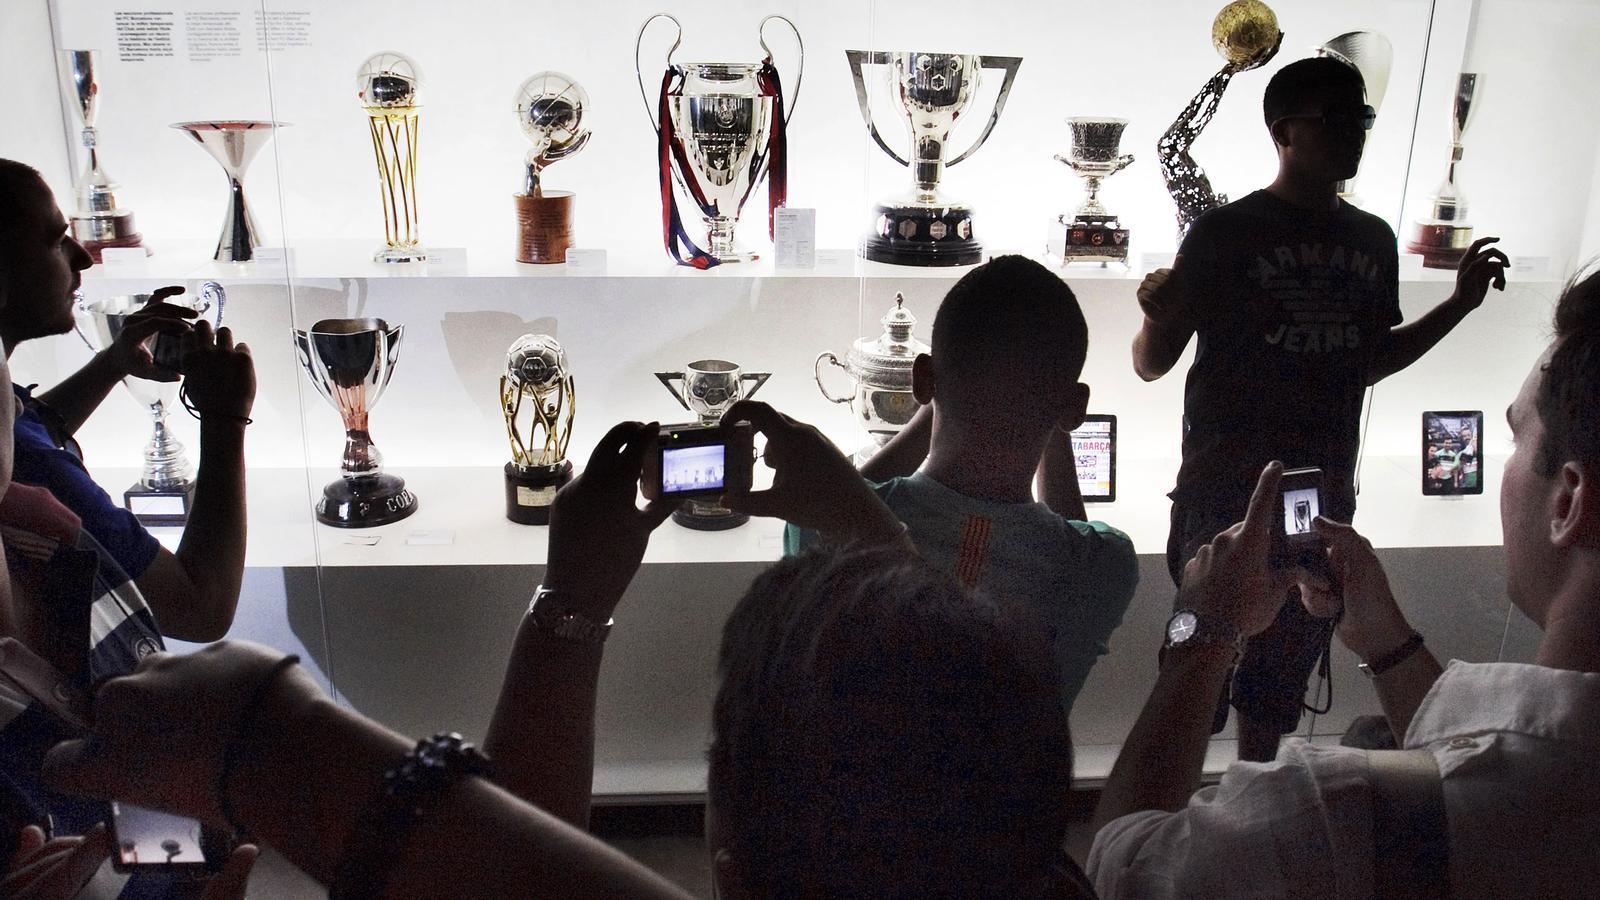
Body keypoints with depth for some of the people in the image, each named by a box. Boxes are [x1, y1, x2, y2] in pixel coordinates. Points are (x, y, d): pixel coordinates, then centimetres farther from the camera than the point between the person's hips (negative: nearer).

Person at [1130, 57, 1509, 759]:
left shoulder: (1372, 240, 11)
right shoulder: (1226, 232, -6)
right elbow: (1151, 363, -5)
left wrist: (1459, 305, 16)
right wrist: (1159, 317, -26)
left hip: (1325, 491, 6)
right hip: (1227, 490, -5)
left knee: (1282, 675, 14)